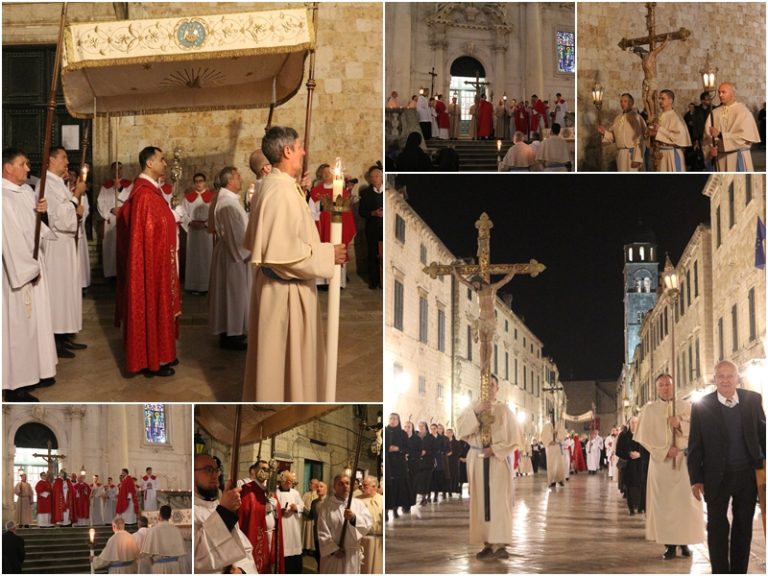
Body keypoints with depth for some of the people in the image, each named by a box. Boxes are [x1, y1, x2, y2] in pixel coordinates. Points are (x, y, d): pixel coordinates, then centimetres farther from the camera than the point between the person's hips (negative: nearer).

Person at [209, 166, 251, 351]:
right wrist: (246, 252, -17)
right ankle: (230, 335, 5)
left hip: (233, 252, 10)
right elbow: (235, 233, -24)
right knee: (233, 292, -2)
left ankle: (231, 331, 23)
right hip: (233, 254, -10)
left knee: (233, 292, 15)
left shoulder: (229, 199, 11)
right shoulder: (227, 203, -22)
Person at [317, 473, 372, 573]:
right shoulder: (326, 506, -2)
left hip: (352, 554, 2)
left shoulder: (358, 504, 4)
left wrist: (354, 518, -27)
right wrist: (333, 549, -14)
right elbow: (322, 531, -6)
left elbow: (368, 523, -9)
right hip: (331, 554, -2)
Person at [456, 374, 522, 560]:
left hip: (499, 460, -3)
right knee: (481, 501, 0)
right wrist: (475, 411, -19)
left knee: (498, 501, -9)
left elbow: (514, 438, -1)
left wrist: (495, 449, -13)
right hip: (477, 460, 3)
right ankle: (488, 543, 2)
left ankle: (501, 545, -13)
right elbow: (461, 429, -7)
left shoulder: (504, 410, 3)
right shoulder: (471, 408, 10)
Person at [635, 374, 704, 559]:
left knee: (685, 501, -3)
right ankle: (669, 543, -4)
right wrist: (665, 450, -12)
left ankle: (684, 541, 3)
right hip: (660, 462, -1)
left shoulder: (686, 407, 8)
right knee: (664, 502, -5)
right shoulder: (649, 409, 5)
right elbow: (644, 436, -1)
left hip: (684, 460, 1)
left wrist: (680, 424, -14)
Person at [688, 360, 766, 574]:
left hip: (748, 475, 2)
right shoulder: (702, 406, -5)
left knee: (743, 528, 11)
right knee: (717, 528, 3)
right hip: (717, 477, -2)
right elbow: (695, 445, -3)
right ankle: (720, 572, 11)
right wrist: (696, 479, -6)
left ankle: (739, 571, 21)